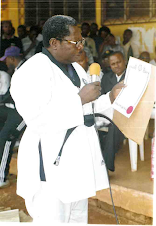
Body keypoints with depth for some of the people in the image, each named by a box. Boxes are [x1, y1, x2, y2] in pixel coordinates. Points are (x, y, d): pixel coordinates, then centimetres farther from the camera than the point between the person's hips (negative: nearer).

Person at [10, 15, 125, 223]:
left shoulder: (75, 68, 14)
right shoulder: (33, 72, -16)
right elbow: (37, 119, -27)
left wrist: (111, 97, 9)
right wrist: (80, 98, -22)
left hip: (78, 164, 9)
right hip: (51, 168, -9)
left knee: (78, 218, 17)